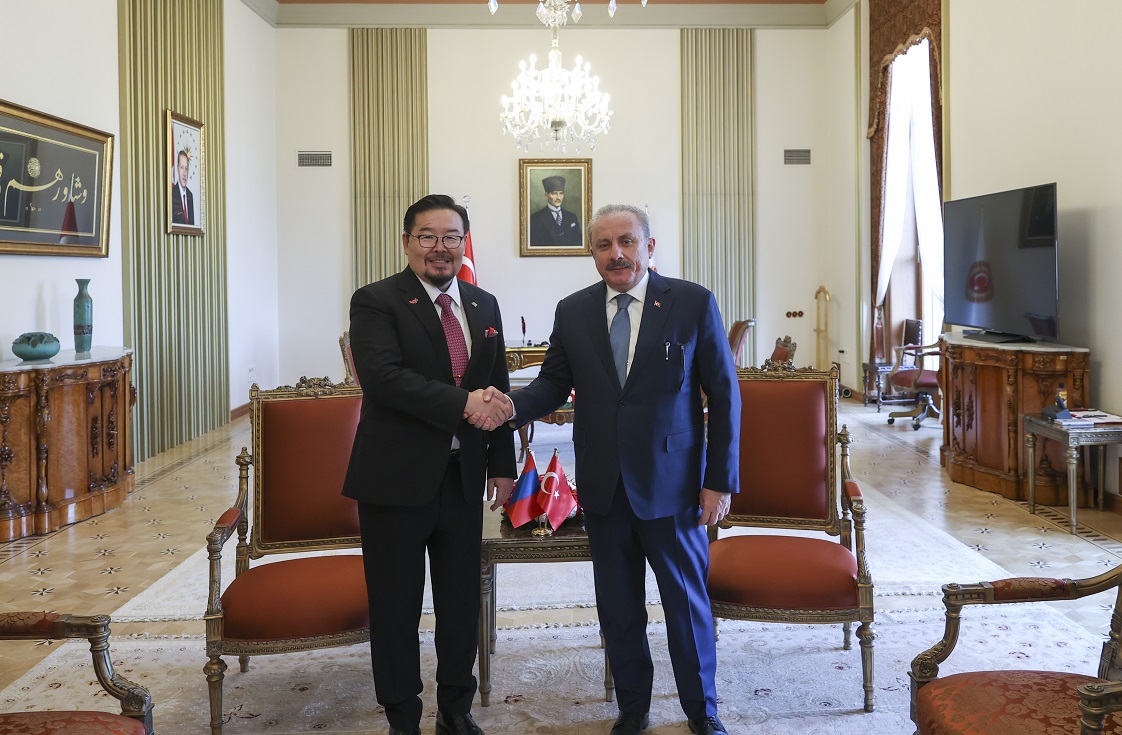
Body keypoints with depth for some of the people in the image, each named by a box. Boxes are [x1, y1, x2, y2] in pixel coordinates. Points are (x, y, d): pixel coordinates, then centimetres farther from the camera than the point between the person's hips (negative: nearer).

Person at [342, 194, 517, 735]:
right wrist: (461, 403, -25)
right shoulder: (376, 302, -7)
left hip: (463, 477, 5)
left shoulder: (484, 306, 11)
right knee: (396, 606, 7)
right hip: (397, 480, -4)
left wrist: (502, 465, 10)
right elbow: (383, 376, -22)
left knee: (462, 600, 13)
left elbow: (498, 390, 14)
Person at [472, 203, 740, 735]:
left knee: (687, 601, 8)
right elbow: (555, 383, 9)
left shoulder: (693, 303, -5)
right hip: (603, 486, 3)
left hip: (670, 485, -3)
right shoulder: (572, 311, 4)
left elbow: (724, 395, -4)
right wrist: (513, 406, -14)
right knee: (618, 607, 14)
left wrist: (721, 481, -7)